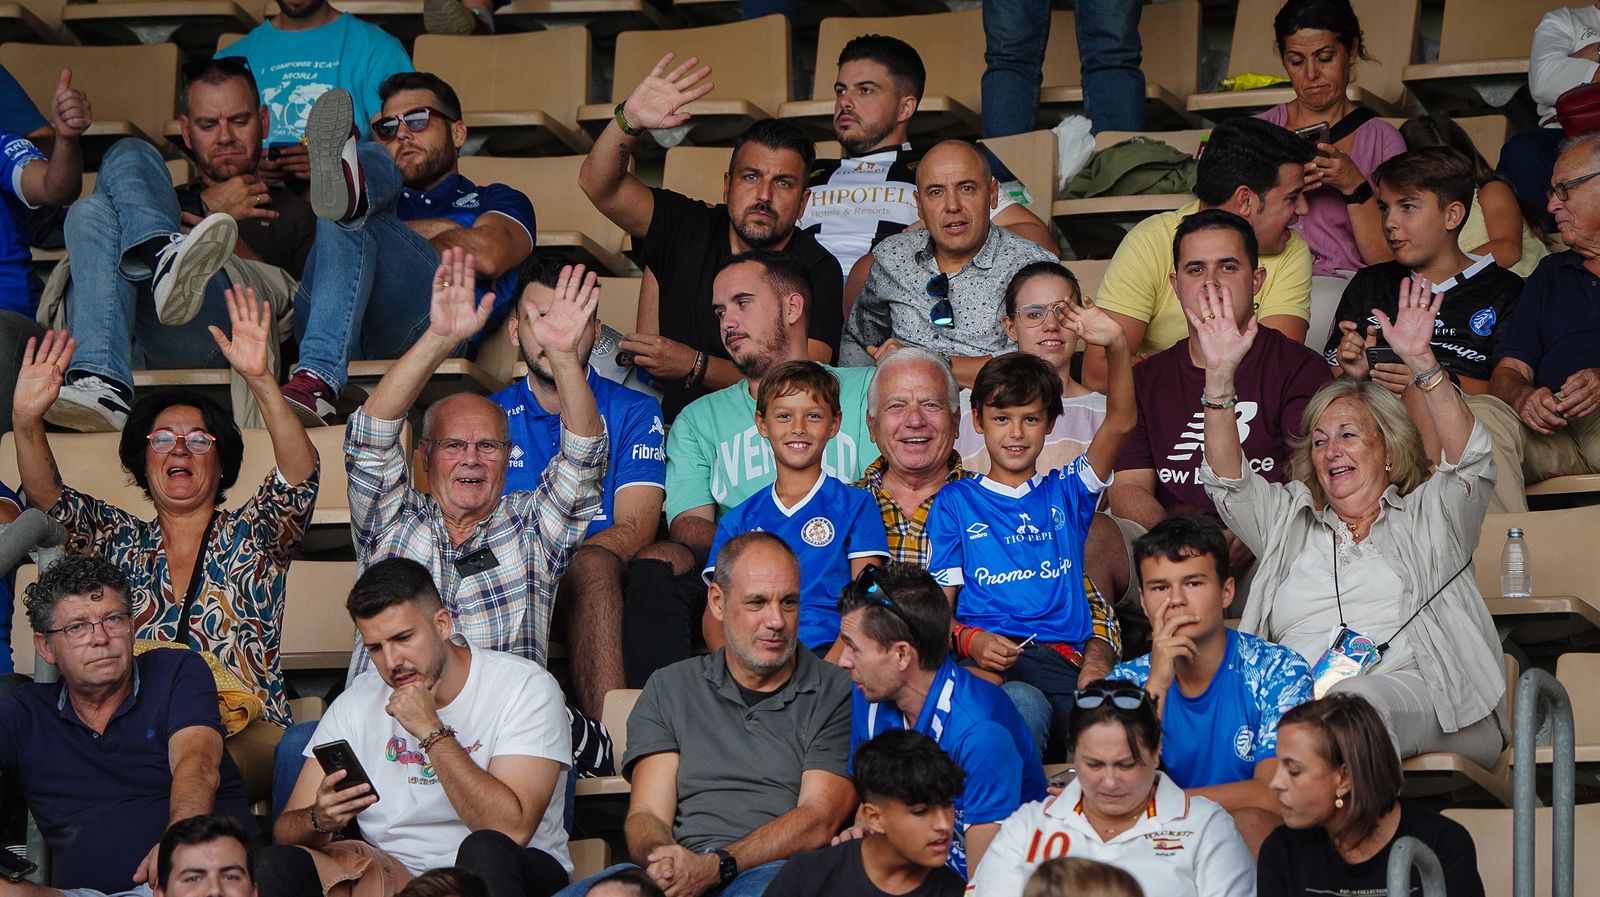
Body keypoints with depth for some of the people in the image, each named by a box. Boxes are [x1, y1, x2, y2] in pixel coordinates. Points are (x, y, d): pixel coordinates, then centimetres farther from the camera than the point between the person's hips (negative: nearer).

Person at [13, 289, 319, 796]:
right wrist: (27, 421, -15)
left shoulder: (253, 537, 13)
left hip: (247, 734, -2)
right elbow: (48, 497, 6)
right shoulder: (120, 543, 20)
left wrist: (260, 380, -22)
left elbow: (299, 478, -6)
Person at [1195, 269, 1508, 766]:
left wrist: (1421, 362, -10)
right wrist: (1220, 374, 4)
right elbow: (1227, 479, 18)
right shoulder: (1289, 525, 32)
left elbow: (1468, 457, 4)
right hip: (1293, 689, 2)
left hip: (1409, 685, -2)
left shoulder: (1428, 519, 23)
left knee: (1352, 702, -41)